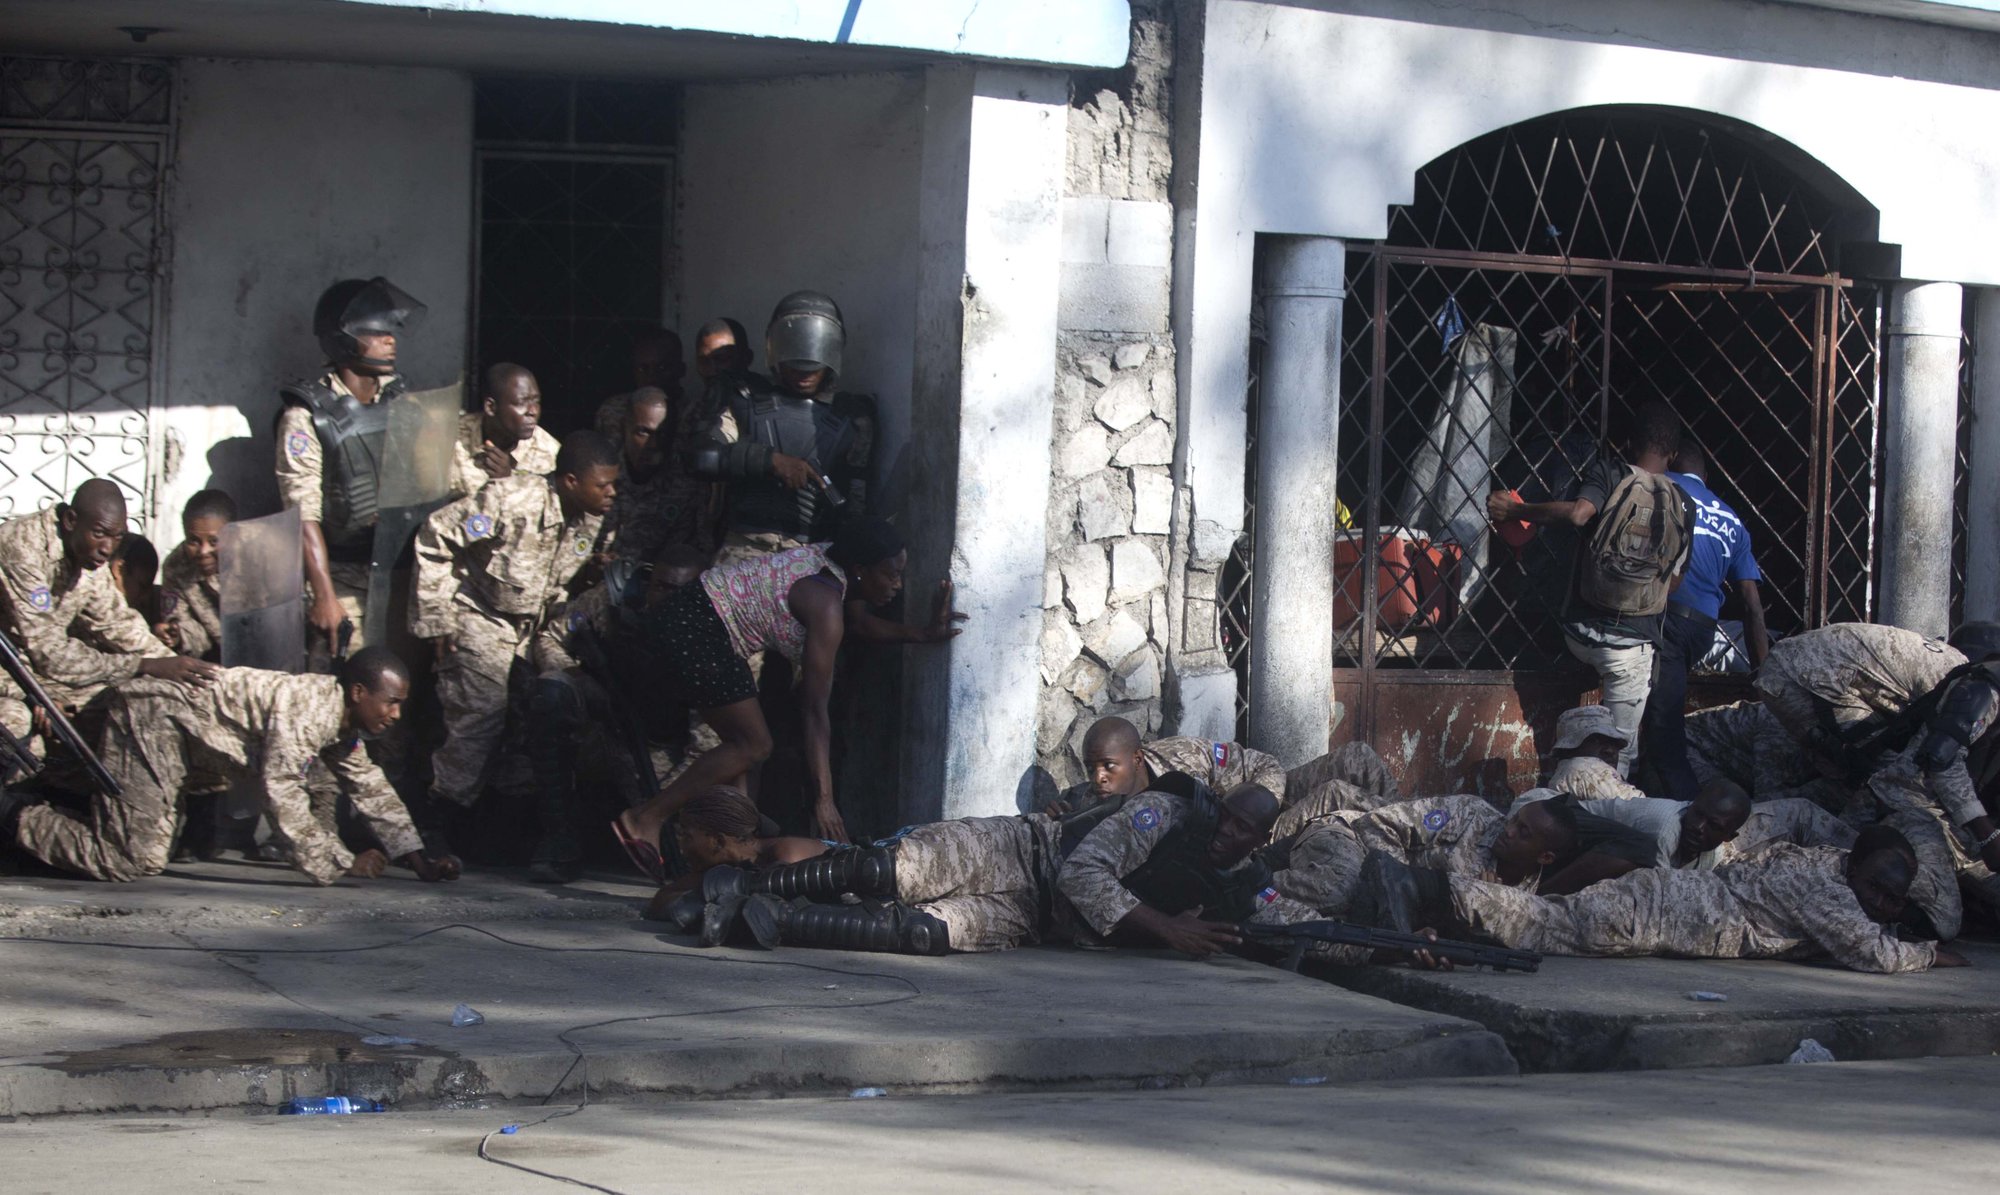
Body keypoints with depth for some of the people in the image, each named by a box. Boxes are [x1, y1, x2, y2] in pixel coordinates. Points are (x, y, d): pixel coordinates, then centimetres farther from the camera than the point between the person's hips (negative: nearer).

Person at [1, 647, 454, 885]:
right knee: (137, 861, -18)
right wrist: (343, 863, -25)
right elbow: (282, 791, -30)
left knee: (141, 855, 15)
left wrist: (420, 864, 9)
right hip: (156, 712, -10)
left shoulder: (343, 721, 5)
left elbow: (370, 788, 15)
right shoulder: (306, 707, -25)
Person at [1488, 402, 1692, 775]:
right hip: (1632, 643, 0)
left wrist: (1514, 511, -13)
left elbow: (1577, 513, -23)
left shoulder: (1609, 472, -4)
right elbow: (1672, 581, 8)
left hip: (1579, 632, 0)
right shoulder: (1683, 507, 4)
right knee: (1619, 753, 4)